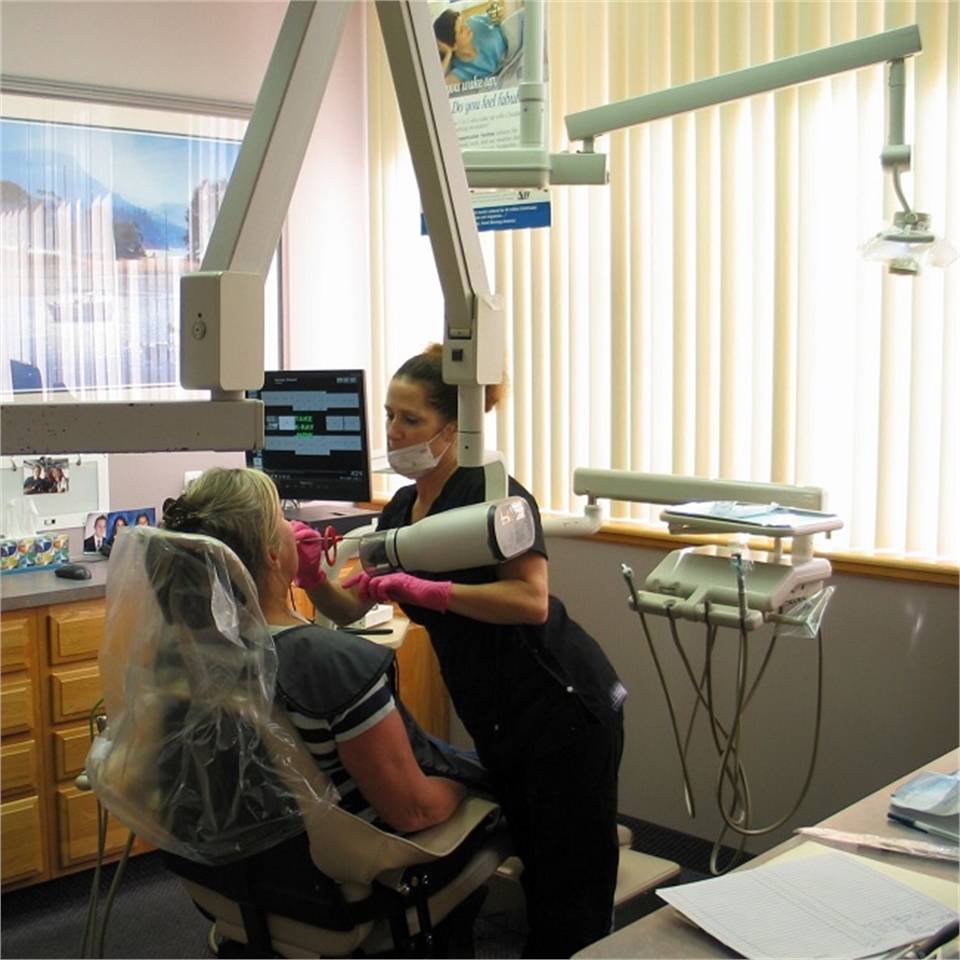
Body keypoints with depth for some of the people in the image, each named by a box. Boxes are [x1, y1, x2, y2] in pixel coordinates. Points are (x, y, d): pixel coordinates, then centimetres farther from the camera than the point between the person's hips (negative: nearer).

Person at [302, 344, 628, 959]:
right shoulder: (402, 510, 9)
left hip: (564, 708, -8)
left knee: (571, 891, -1)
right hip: (497, 723, 8)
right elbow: (348, 609, 9)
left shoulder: (492, 493, -16)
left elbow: (531, 601, -28)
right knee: (534, 871, 18)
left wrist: (422, 590, -31)